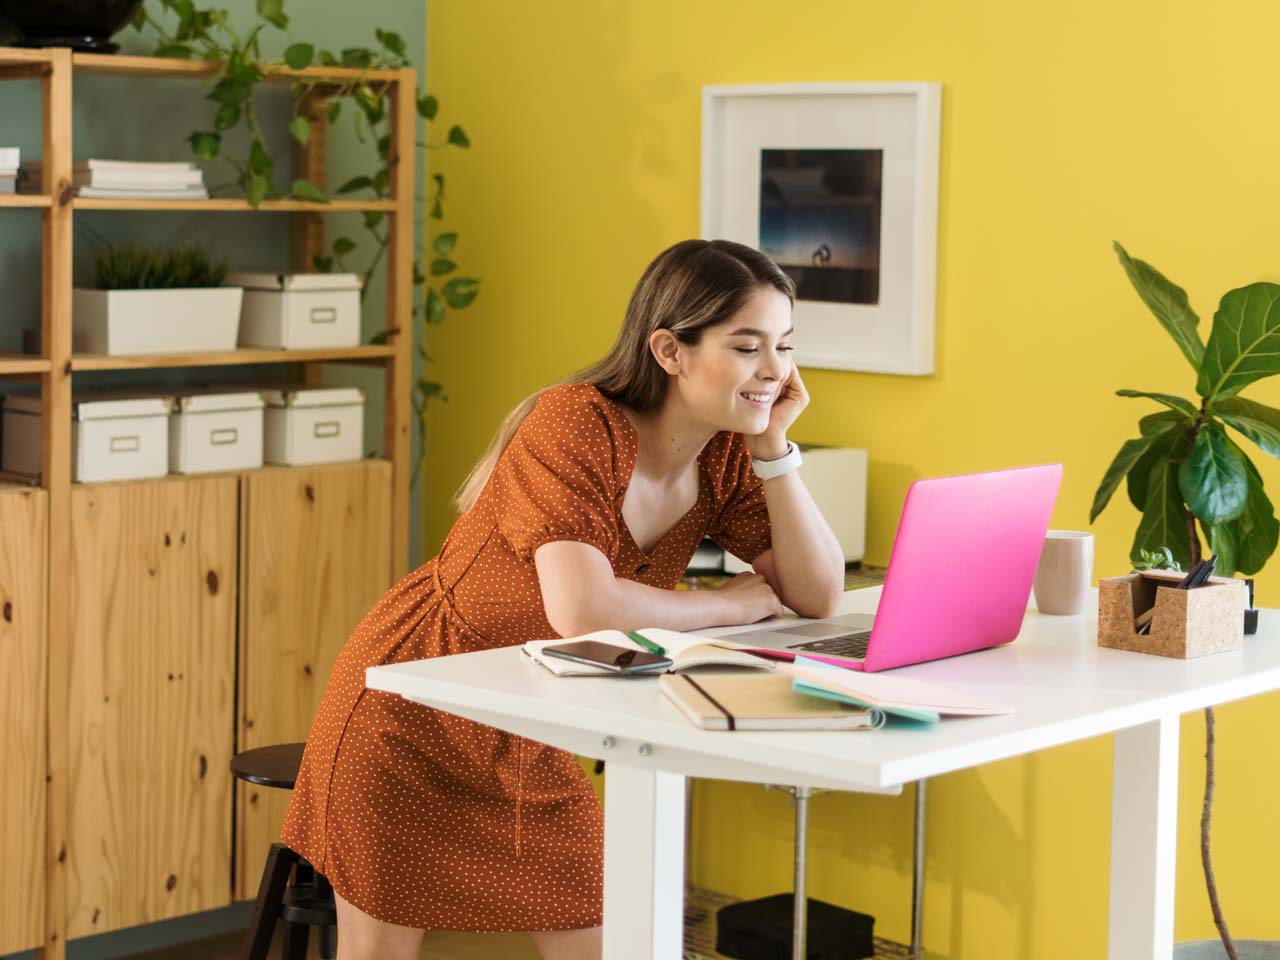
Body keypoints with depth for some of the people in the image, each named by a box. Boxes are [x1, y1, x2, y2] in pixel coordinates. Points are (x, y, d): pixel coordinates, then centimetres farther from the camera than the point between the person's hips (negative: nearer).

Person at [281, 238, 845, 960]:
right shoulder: (575, 426, -27)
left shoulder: (723, 458, -6)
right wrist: (733, 605, -23)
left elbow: (819, 597, -9)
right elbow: (582, 610, -39)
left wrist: (775, 448, -18)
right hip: (414, 717, -6)